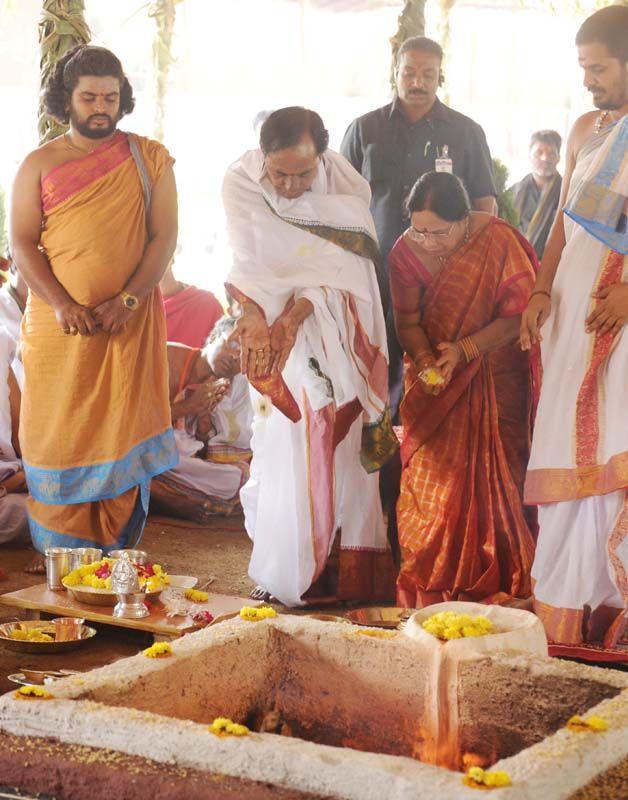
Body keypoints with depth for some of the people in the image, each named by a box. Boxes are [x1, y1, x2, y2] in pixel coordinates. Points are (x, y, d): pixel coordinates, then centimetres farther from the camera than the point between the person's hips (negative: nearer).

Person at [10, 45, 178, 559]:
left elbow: (164, 236, -1)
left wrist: (127, 301, -14)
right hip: (59, 323, 1)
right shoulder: (40, 165, 5)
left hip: (130, 323, -1)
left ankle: (116, 548, 9)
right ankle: (62, 551, 13)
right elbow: (23, 243, 0)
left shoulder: (150, 160, 4)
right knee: (59, 433, 3)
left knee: (124, 431, 1)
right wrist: (62, 305, -15)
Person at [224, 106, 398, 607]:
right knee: (283, 444, -4)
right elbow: (249, 265, -15)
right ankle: (285, 574, 2)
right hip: (272, 325, 0)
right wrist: (256, 320, -28)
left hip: (335, 332, 0)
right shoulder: (240, 182, -10)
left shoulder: (345, 187, -12)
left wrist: (295, 316, -26)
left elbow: (341, 264, -17)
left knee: (335, 444, -3)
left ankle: (340, 571, 2)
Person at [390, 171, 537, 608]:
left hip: (494, 372, -2)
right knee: (432, 476, -3)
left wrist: (465, 349, -25)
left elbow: (519, 314, -16)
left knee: (492, 472, -4)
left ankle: (493, 576, 9)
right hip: (435, 379, 2)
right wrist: (424, 358, -23)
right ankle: (429, 577, 9)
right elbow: (408, 321, -3)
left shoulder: (499, 240, -18)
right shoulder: (405, 252, -8)